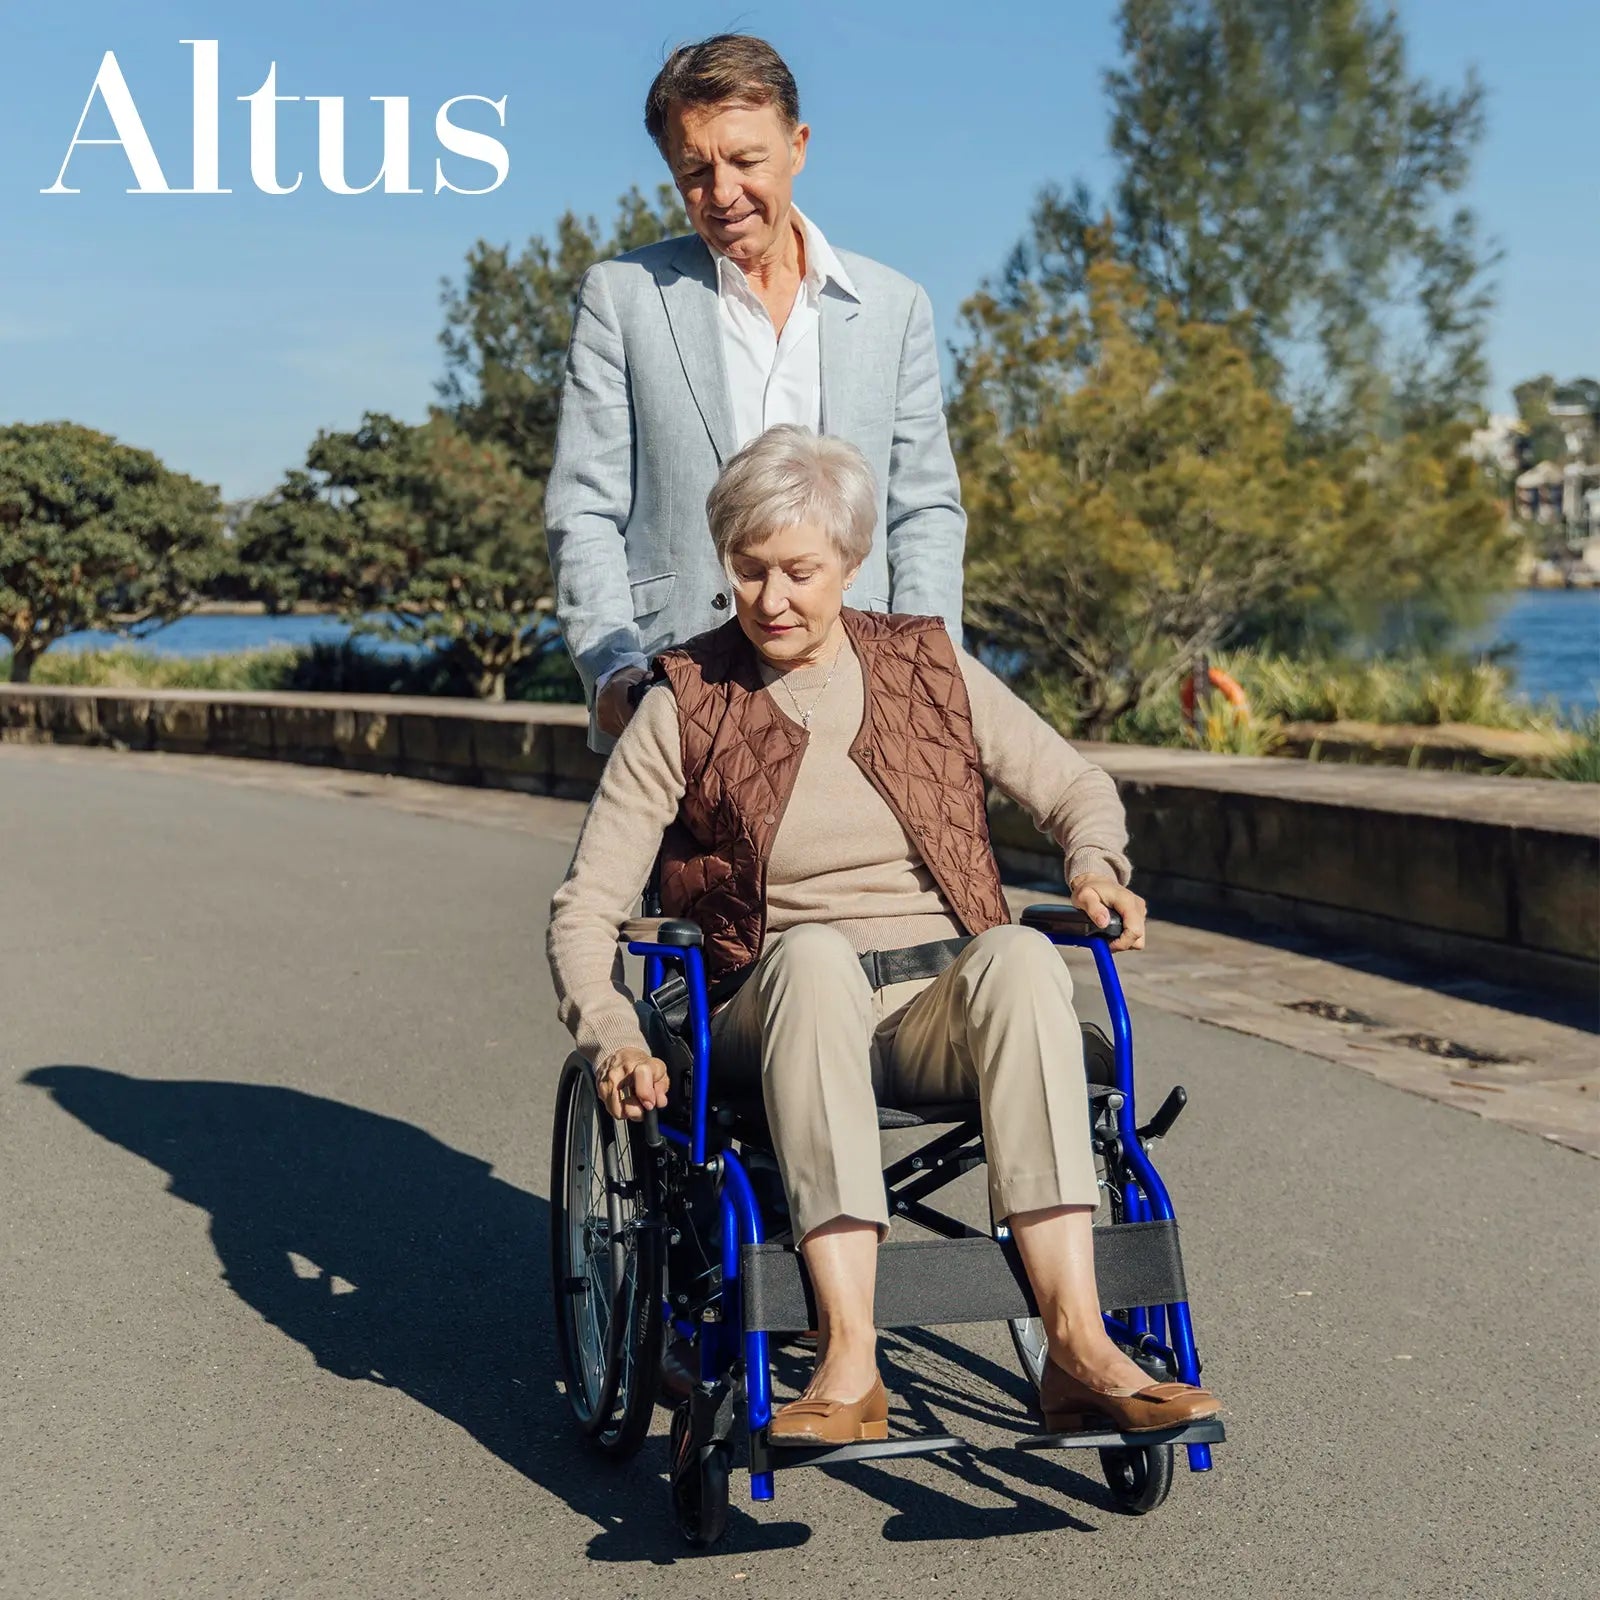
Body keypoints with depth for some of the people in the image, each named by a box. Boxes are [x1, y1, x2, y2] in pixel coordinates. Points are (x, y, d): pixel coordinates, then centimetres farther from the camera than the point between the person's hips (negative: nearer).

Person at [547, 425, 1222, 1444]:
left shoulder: (932, 669, 10)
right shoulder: (686, 707, 4)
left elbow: (1079, 788, 18)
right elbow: (586, 907, 1)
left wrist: (1096, 864, -5)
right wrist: (614, 1037, -16)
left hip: (945, 1011, 2)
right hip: (775, 1013, -1)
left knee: (1021, 954, -33)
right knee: (813, 950, -37)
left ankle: (1078, 1343, -40)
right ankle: (849, 1362, -44)